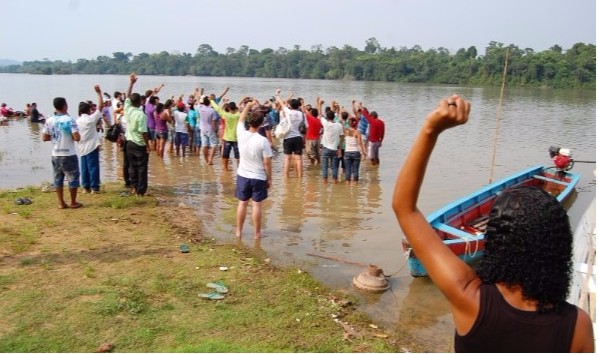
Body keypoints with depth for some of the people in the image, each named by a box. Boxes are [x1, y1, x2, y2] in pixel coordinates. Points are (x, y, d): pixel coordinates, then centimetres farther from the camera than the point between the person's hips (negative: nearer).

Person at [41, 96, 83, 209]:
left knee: (58, 179, 13)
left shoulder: (49, 121, 1)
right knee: (73, 178, 8)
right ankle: (73, 202, 15)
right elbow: (77, 138, -19)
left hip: (55, 155, 5)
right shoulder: (70, 120, -14)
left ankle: (61, 203, 18)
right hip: (69, 155, -5)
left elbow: (44, 138, 3)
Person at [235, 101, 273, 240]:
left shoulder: (241, 134, -9)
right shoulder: (263, 141, -19)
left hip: (243, 175, 4)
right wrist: (269, 178, -1)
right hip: (259, 177, -3)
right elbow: (267, 162, -14)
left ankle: (239, 231, 23)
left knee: (242, 203, 14)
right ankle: (257, 233, 15)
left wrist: (248, 106, 23)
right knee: (256, 204, 6)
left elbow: (240, 119, 13)